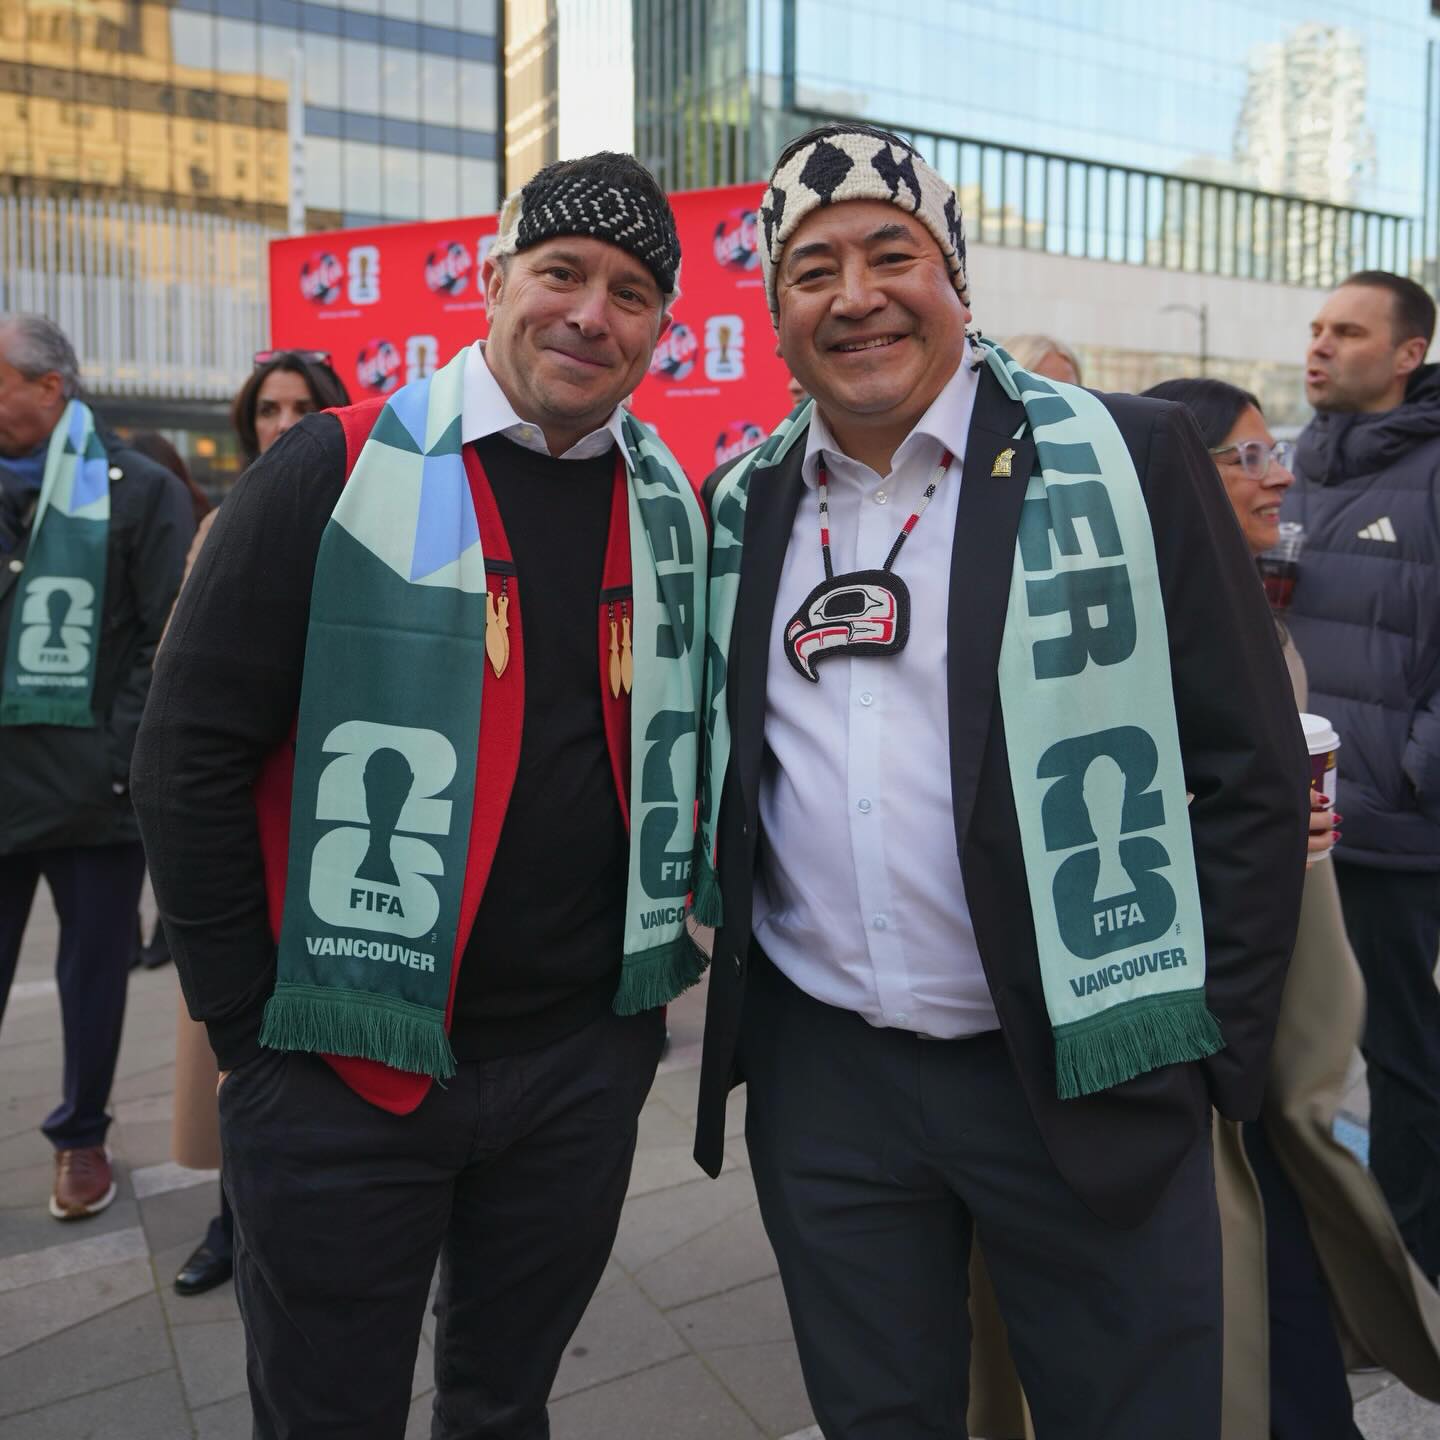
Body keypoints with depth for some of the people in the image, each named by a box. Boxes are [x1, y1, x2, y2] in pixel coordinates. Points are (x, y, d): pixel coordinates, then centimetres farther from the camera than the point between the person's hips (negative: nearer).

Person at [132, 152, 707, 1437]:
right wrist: (252, 1016, -8)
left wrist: (669, 949, 9)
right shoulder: (341, 473, -10)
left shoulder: (675, 511, 4)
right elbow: (191, 756, -9)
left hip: (588, 1058, 4)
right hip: (346, 1075, -3)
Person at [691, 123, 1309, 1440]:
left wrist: (1213, 1044, -6)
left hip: (1085, 1073, -2)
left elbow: (1249, 768, -6)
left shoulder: (1133, 461, -6)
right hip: (819, 1072, 4)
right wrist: (729, 955, 8)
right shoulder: (740, 506, 5)